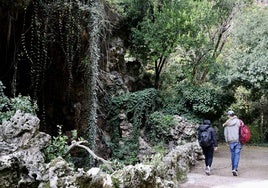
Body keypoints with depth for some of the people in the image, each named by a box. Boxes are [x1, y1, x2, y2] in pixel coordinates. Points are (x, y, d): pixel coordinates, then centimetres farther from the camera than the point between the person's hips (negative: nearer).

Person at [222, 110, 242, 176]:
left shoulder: (226, 124, 3)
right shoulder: (238, 121, -2)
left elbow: (225, 134, 4)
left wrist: (227, 141, 16)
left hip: (231, 141, 2)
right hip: (237, 140, -2)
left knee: (232, 155, 13)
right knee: (237, 155, -2)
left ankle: (233, 168, 19)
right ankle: (235, 169, -14)